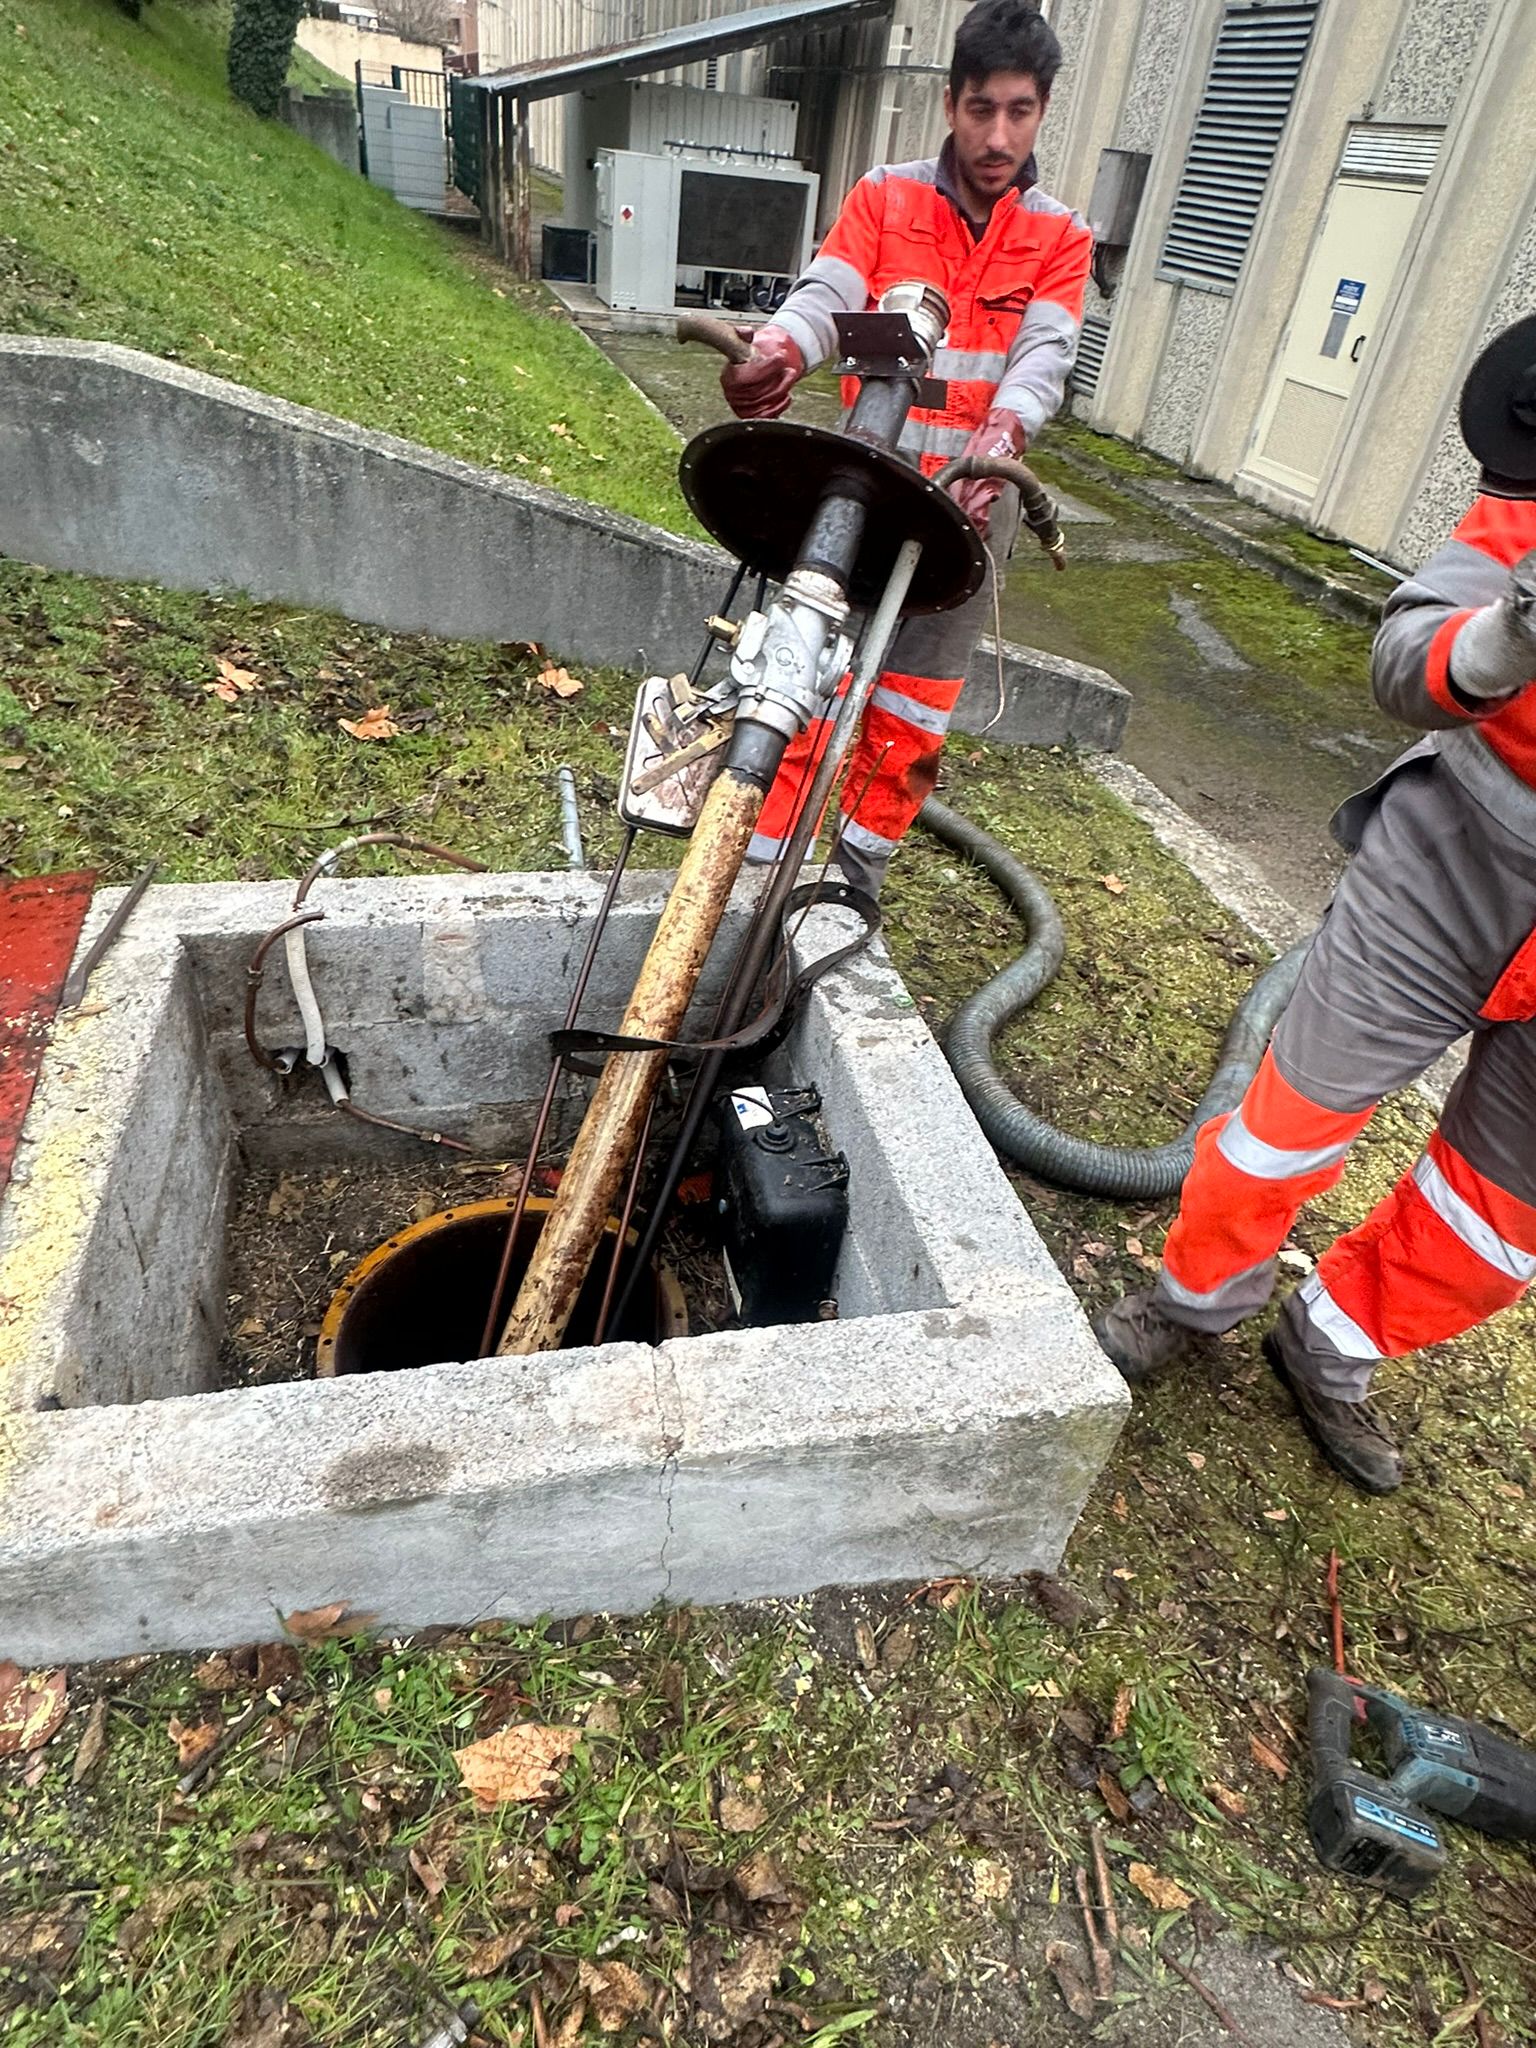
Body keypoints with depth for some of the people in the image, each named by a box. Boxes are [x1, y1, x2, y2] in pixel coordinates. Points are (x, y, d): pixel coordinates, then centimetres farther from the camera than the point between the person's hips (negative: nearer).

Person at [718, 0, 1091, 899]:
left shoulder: (1061, 238, 7)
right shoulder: (884, 198, 6)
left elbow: (1045, 354, -9)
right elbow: (827, 295, -10)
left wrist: (1000, 438, -32)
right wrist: (777, 349, -34)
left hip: (970, 496, 2)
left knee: (915, 707, 6)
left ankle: (860, 869, 21)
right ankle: (764, 860, 3)